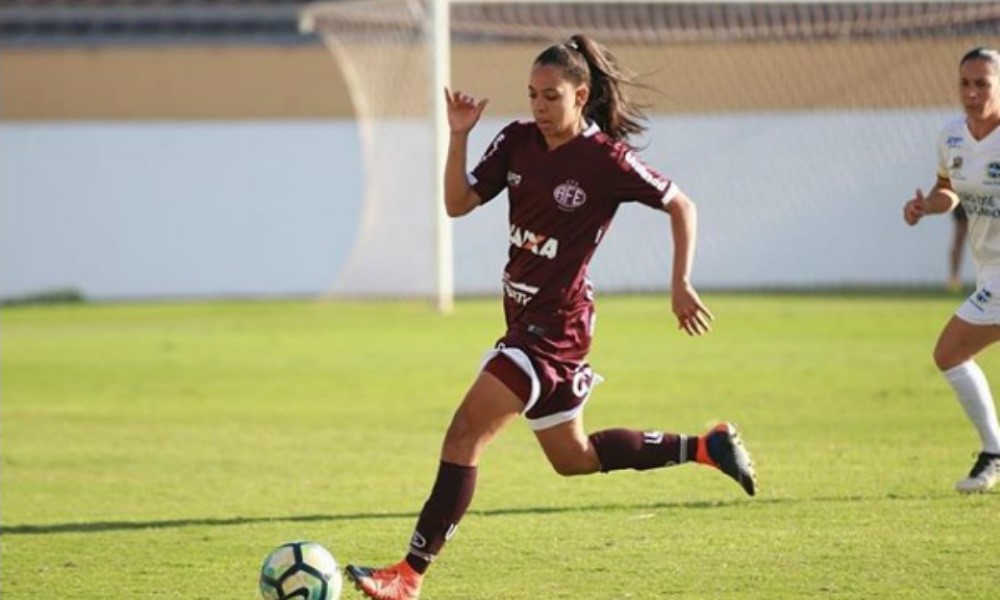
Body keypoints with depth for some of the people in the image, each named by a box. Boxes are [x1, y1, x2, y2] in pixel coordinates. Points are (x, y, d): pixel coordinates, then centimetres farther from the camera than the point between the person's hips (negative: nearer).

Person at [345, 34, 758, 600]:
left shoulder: (607, 160, -14)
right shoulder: (518, 141, 3)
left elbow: (681, 206, -5)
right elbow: (458, 203, 2)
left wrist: (681, 285, -10)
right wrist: (459, 135, -10)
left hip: (555, 322, -9)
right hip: (527, 315, 9)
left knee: (466, 431, -14)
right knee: (573, 458, 20)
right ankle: (706, 447, 32)